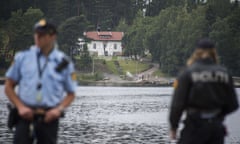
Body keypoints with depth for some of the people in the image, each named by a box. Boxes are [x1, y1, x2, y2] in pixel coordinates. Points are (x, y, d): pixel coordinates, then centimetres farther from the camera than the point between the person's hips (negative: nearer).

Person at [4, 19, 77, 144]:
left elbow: (71, 93, 10)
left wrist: (59, 109, -7)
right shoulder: (23, 57, 5)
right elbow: (8, 86, 8)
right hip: (26, 115, 0)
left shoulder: (64, 62, 4)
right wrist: (20, 107, -6)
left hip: (49, 118, 0)